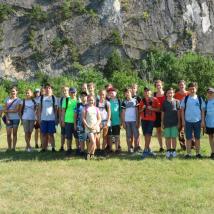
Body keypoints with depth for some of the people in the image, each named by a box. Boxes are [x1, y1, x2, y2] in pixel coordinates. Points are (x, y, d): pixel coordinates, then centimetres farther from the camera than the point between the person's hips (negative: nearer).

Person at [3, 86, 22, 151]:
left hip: (16, 118, -2)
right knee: (8, 134, -1)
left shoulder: (18, 100, 2)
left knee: (14, 133, 2)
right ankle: (9, 147, 8)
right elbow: (5, 110, 3)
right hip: (9, 119, 2)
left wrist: (7, 110, -4)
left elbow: (16, 110, -7)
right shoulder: (7, 99, 9)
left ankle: (14, 147, 7)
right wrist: (7, 118, -8)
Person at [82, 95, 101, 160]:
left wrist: (96, 125, -9)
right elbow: (83, 118, -2)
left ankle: (92, 154, 18)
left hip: (95, 127, 3)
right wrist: (87, 126, -12)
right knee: (92, 141, -13)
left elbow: (99, 119, 6)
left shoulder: (96, 109, 8)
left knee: (94, 141, 7)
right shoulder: (86, 108, 1)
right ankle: (88, 153, 5)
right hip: (88, 127, -3)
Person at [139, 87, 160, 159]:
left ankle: (145, 151, -11)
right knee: (146, 135, 5)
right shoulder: (142, 100, 11)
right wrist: (142, 108, -6)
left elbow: (158, 109, -1)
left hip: (152, 119, -4)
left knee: (148, 134, -12)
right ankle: (148, 149, 17)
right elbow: (139, 111, 14)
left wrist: (152, 108, -16)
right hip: (144, 119, 4)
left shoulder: (154, 99, 0)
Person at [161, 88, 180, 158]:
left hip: (174, 122, -1)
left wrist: (179, 122, 1)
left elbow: (178, 112, 3)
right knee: (167, 137, 5)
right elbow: (162, 113, 8)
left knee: (174, 137, 3)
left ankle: (173, 151, 13)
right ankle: (168, 151, 14)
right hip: (166, 123, 1)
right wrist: (162, 123, 5)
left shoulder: (176, 101, 1)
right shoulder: (164, 102, 5)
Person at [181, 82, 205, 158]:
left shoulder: (200, 99, 3)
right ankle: (188, 153, 11)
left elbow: (202, 110, 5)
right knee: (188, 138, 4)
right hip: (188, 121, -1)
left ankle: (198, 153, 19)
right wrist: (183, 121, -3)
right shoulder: (185, 99, 1)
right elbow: (182, 110, 3)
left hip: (198, 121, 1)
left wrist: (203, 121, -1)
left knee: (197, 138, 9)